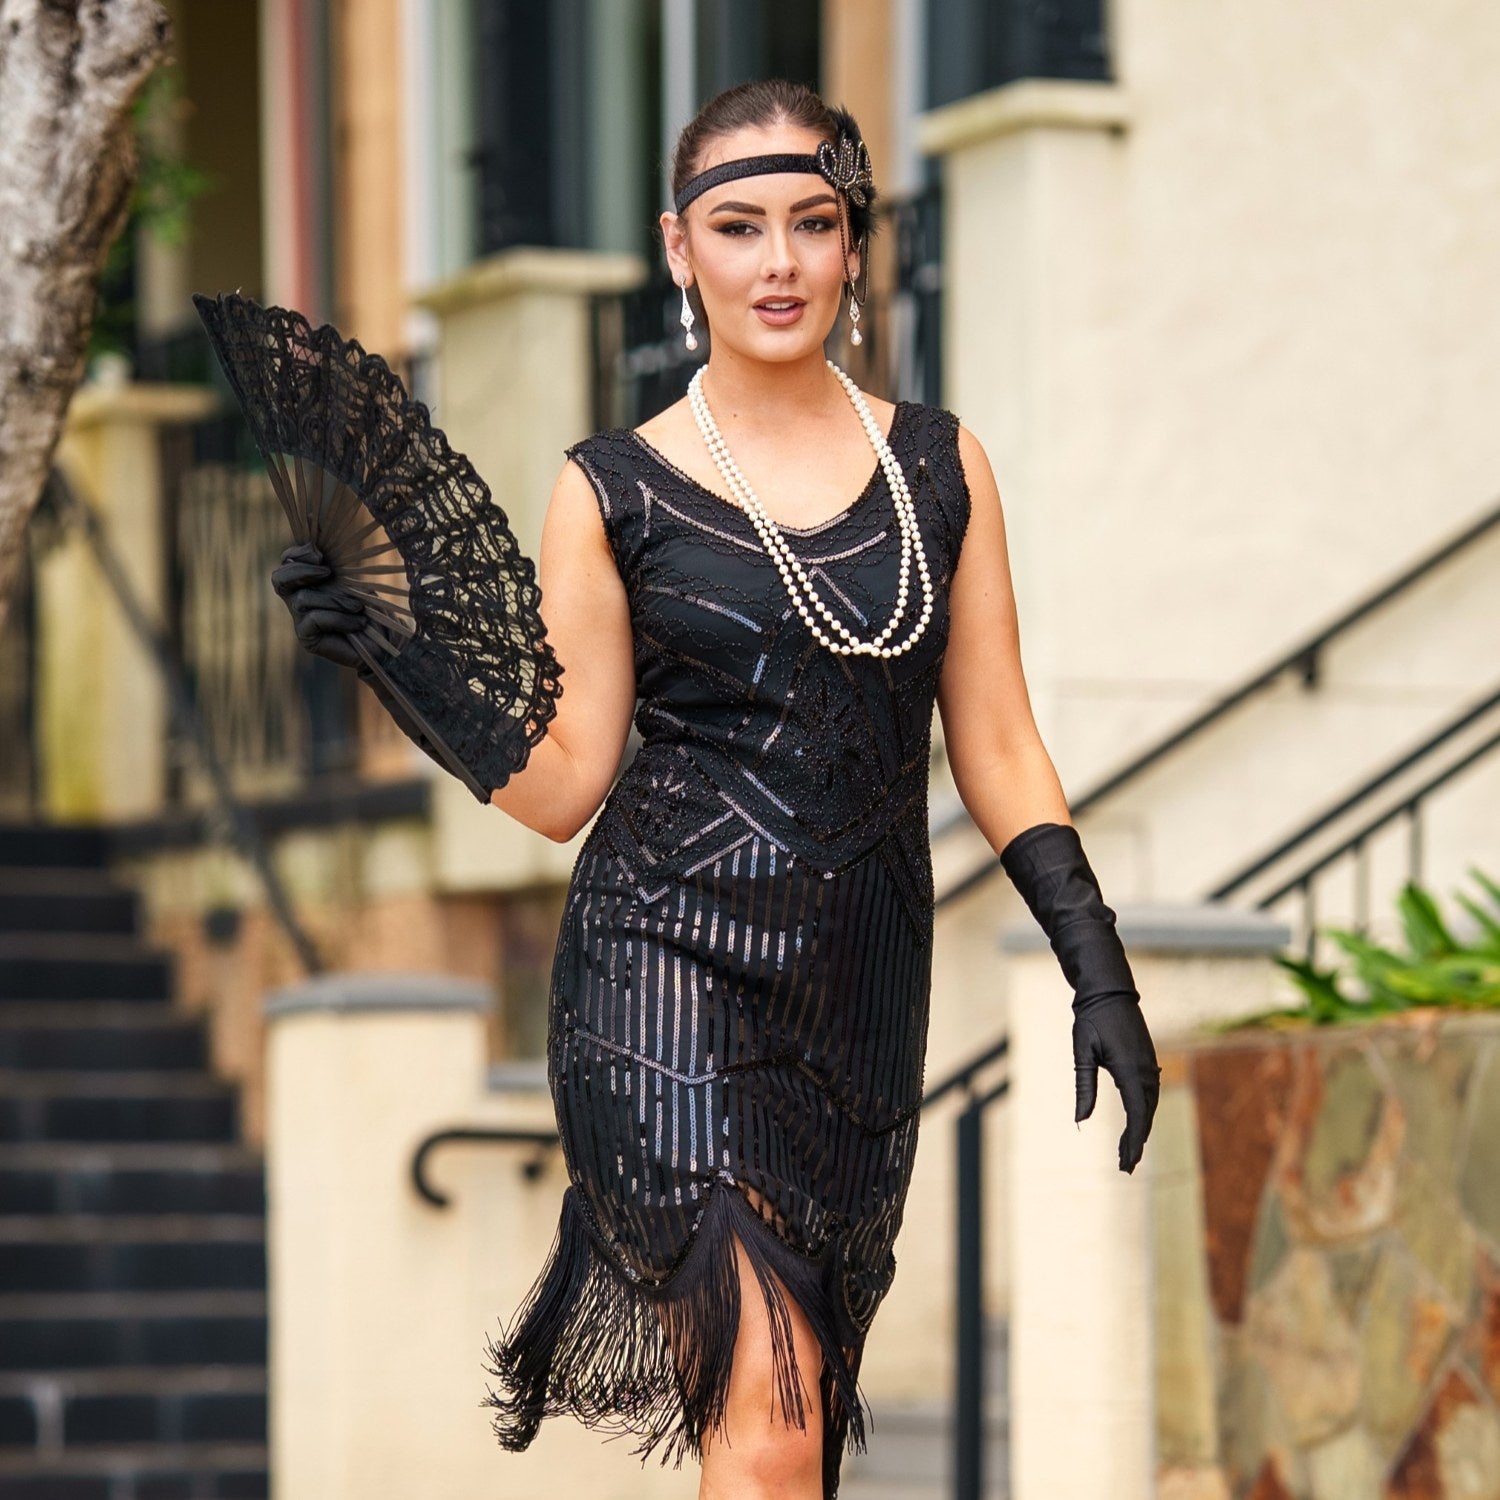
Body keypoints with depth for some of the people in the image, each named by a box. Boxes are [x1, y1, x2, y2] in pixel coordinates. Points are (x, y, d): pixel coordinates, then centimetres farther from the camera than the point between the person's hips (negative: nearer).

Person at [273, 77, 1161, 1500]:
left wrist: (1099, 973, 5)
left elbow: (997, 750, 11)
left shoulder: (939, 469, 9)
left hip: (864, 995, 4)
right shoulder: (616, 491, 1)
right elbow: (558, 784, 1)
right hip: (670, 970, -4)